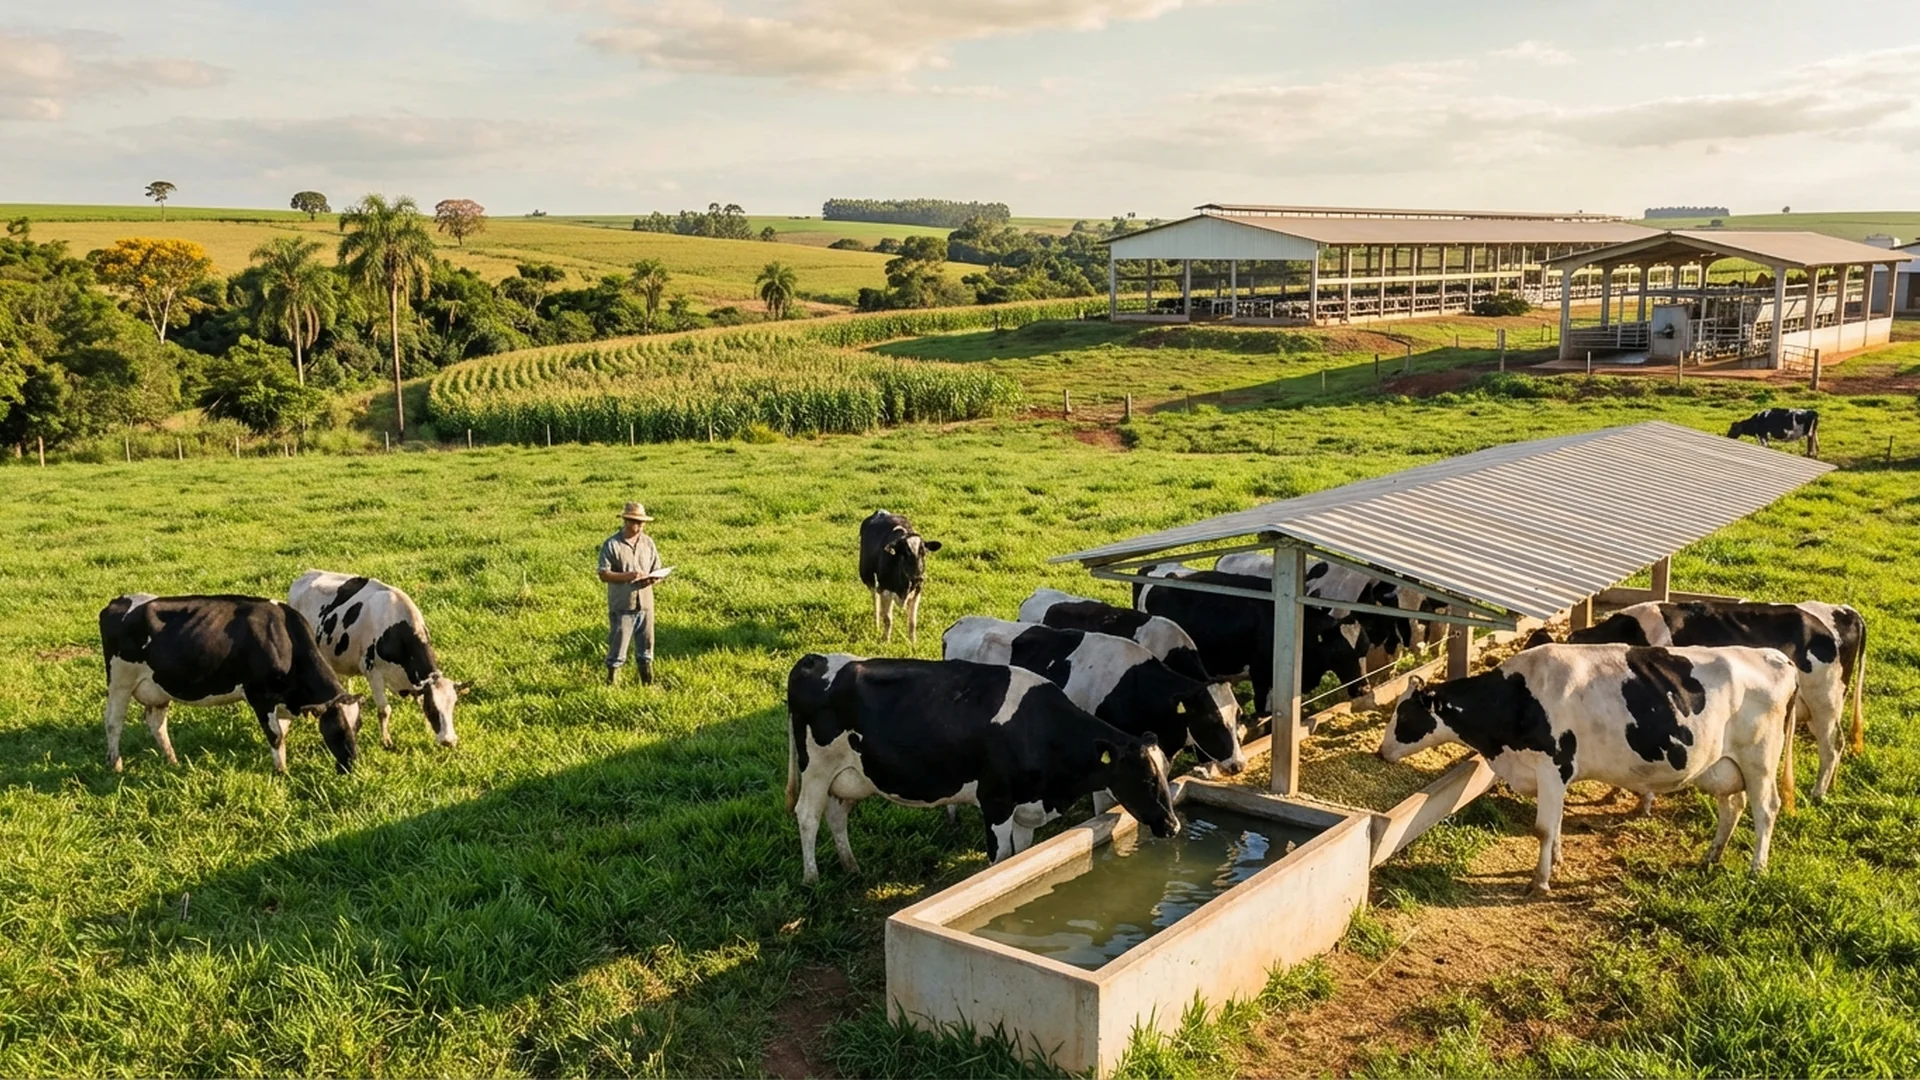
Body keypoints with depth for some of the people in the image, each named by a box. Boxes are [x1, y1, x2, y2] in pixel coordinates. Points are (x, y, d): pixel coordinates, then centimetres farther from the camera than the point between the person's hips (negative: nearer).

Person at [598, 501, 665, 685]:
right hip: (622, 606, -4)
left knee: (646, 648, 13)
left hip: (645, 604, 5)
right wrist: (628, 576, -23)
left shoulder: (648, 542, 7)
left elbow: (657, 571, 11)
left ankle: (648, 684, 24)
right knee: (617, 648, 0)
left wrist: (653, 578, -12)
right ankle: (611, 684, 11)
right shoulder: (612, 544, -7)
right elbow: (603, 574, -12)